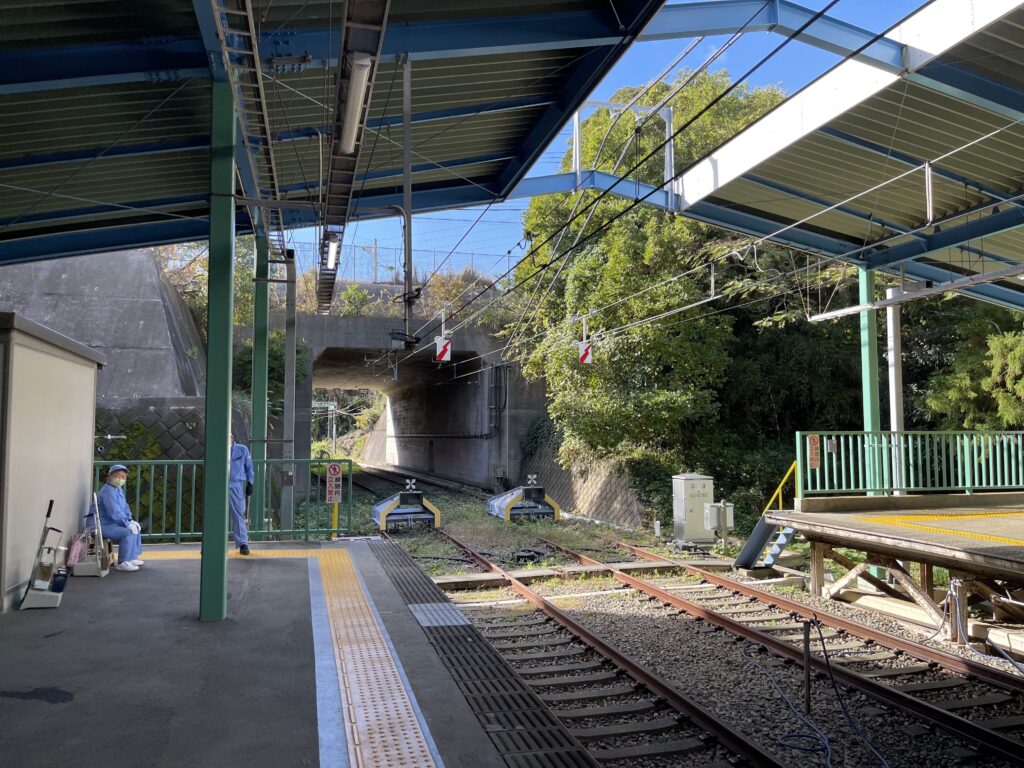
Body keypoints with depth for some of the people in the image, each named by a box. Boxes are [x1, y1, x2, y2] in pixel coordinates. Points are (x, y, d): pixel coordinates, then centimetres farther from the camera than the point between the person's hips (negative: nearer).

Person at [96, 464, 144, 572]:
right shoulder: (108, 491, -20)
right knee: (128, 532, -26)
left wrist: (130, 521, 7)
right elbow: (114, 512, -28)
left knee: (136, 528, 16)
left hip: (112, 523, 11)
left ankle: (132, 558, 19)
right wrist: (128, 524, -23)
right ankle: (122, 563, -19)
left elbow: (125, 508, 21)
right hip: (104, 525, -11)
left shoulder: (119, 489, 14)